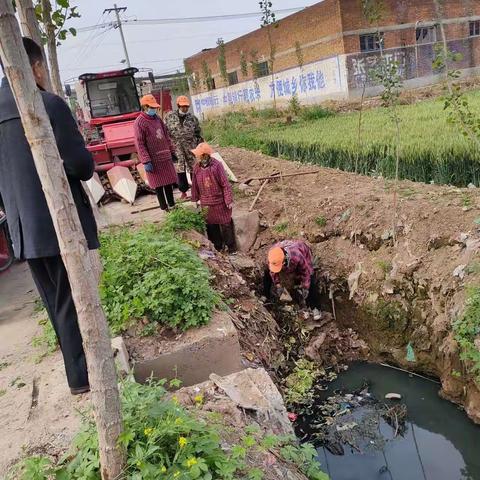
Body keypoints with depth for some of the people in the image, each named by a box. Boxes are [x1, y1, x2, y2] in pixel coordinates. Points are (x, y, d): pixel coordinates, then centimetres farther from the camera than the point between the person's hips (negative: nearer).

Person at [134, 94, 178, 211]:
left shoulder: (158, 119, 10)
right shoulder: (139, 123, -11)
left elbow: (166, 137, 17)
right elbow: (140, 144, -14)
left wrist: (172, 152, 16)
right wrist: (146, 162, -18)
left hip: (166, 157, 6)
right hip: (154, 160, -6)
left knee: (169, 181, 14)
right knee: (158, 185, 4)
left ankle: (172, 205, 27)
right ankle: (164, 208, 14)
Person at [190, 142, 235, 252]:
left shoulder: (216, 165, -19)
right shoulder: (196, 167, -5)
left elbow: (225, 184, -15)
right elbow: (195, 185, 7)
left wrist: (229, 200, -13)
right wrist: (195, 199, 12)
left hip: (220, 202, -5)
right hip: (206, 203, 5)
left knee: (225, 224, 7)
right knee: (211, 225, 14)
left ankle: (231, 246, 22)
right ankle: (218, 246, 30)